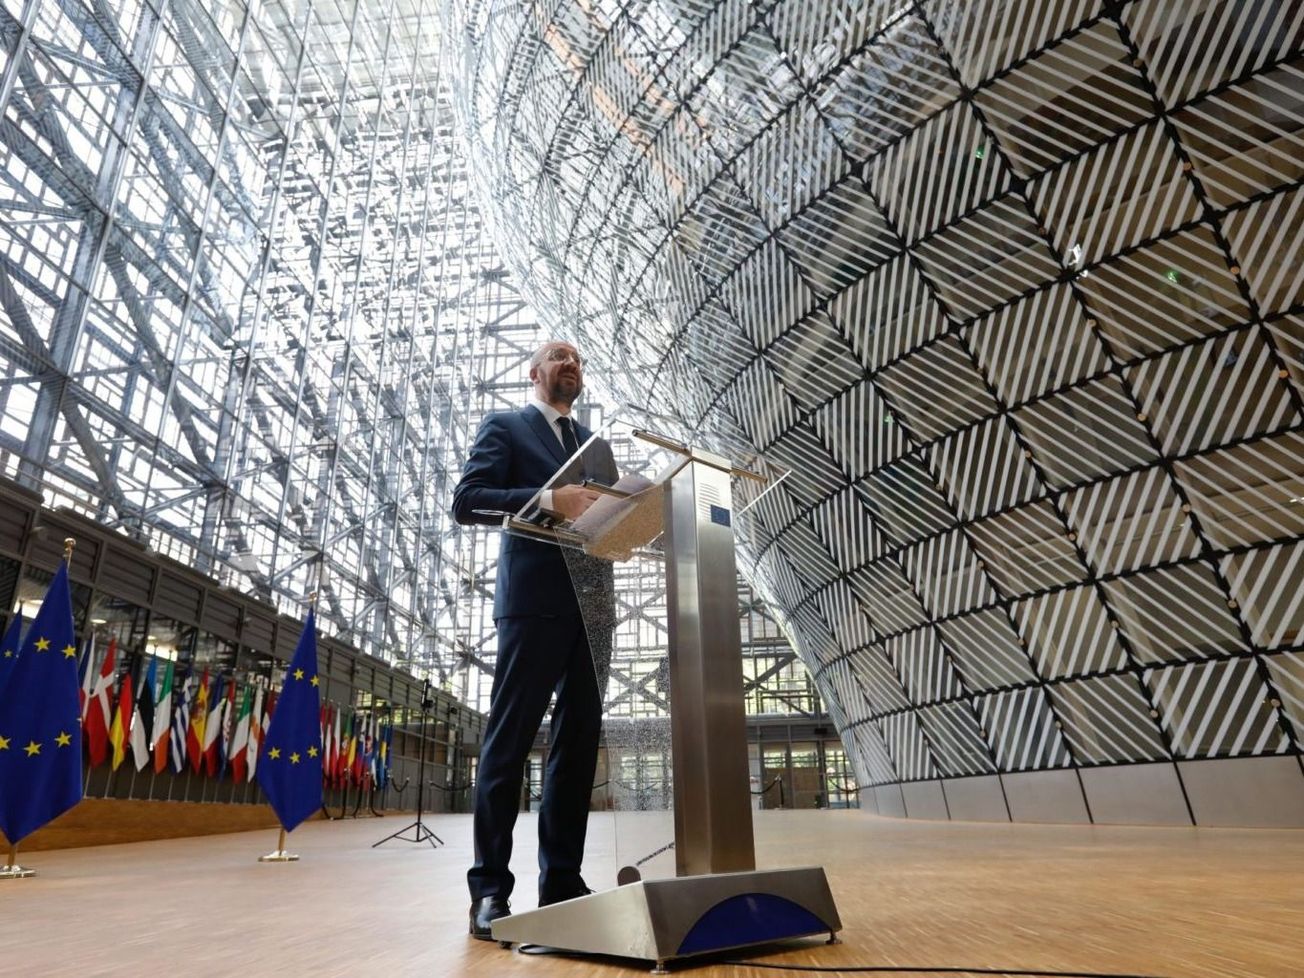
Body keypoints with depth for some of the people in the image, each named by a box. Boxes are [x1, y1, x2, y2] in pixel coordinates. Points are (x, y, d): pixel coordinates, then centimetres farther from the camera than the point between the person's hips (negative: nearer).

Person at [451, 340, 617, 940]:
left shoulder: (598, 445, 24)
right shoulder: (504, 428, 8)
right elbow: (466, 501, -6)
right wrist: (548, 499, -18)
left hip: (593, 605, 6)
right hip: (535, 598, -6)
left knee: (579, 741, 6)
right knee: (509, 738, -3)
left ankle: (562, 880, 14)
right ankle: (490, 887, 4)